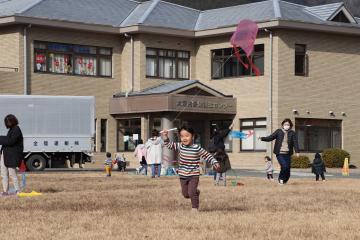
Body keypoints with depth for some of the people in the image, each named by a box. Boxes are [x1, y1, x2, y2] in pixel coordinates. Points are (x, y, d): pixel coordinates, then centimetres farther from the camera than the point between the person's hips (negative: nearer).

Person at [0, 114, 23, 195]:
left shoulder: (16, 130, -13)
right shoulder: (11, 129, 16)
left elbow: (10, 141, -21)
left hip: (12, 156, -10)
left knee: (12, 173, -7)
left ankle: (17, 190, 0)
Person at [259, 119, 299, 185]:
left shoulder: (292, 133, 2)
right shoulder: (278, 131, 1)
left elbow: (295, 142, -5)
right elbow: (270, 137, -2)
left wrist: (297, 151, -17)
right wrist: (262, 138, -17)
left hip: (287, 154, 2)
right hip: (279, 153, -2)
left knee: (288, 168, 2)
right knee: (284, 166, -18)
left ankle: (285, 181, 23)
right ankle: (281, 179, 5)